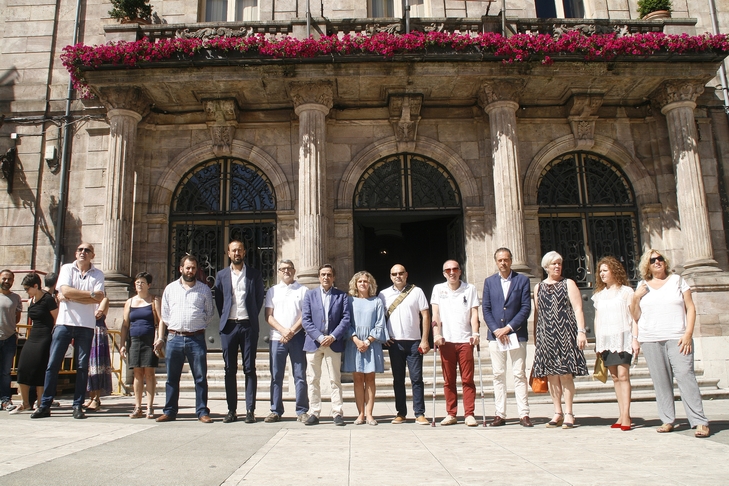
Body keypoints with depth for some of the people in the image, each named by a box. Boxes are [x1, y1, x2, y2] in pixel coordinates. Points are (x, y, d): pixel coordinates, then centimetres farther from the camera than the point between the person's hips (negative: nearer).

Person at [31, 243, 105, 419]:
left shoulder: (98, 274, 6)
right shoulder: (67, 268, 7)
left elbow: (99, 299, -8)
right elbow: (65, 291, -10)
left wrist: (71, 297, -11)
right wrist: (90, 294, -10)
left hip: (86, 325, 0)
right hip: (64, 322, 0)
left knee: (82, 366, 2)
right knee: (53, 364, -1)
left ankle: (78, 406, 8)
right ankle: (45, 405, 6)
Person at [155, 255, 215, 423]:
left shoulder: (204, 289, 7)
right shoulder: (170, 289, 11)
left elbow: (209, 313, 14)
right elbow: (164, 316, 13)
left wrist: (197, 326, 5)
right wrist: (160, 338, 9)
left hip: (196, 339, -1)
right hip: (174, 338, 2)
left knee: (200, 377, 0)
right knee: (172, 377, 9)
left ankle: (202, 412, 7)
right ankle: (169, 412, 20)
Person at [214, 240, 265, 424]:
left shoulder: (254, 274, 6)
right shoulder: (221, 275, 10)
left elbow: (260, 298, 9)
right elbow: (218, 300, 13)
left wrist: (252, 317, 4)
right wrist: (224, 319, 6)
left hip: (248, 326, -1)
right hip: (228, 326, 2)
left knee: (249, 369, 0)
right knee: (230, 369, 4)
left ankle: (250, 410, 5)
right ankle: (232, 410, 11)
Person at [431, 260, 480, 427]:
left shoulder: (469, 289, 6)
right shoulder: (438, 289, 9)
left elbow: (474, 313, 1)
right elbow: (436, 314, 4)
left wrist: (475, 333, -12)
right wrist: (436, 334, -8)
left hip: (465, 340, -1)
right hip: (446, 340, 1)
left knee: (467, 379, 0)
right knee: (448, 380, 6)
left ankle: (469, 414, 5)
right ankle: (451, 414, 13)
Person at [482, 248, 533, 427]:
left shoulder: (522, 280, 3)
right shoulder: (489, 282, 10)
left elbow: (526, 307, -3)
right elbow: (486, 309, 6)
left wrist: (509, 327, -11)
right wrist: (496, 330, -8)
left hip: (516, 334, -2)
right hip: (495, 334, 2)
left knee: (519, 374, 0)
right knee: (498, 375, 4)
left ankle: (523, 414, 5)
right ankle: (500, 414, 9)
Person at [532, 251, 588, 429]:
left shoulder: (568, 284, 5)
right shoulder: (538, 287, 13)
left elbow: (578, 309, -2)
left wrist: (581, 331, -13)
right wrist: (535, 337, 13)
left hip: (565, 334, -3)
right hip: (546, 335, 3)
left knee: (566, 374, -4)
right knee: (551, 376, 4)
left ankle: (569, 414, 4)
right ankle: (558, 413, 12)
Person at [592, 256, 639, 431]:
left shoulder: (626, 291, 3)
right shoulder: (599, 295, 15)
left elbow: (634, 317, -1)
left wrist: (635, 338, -10)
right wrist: (597, 342, 12)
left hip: (622, 337, -4)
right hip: (605, 339, 4)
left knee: (623, 375, -11)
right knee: (615, 377, 4)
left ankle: (626, 415, -10)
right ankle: (622, 415, 6)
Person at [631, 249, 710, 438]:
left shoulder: (677, 280, 10)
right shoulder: (642, 286, 13)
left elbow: (690, 308, 5)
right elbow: (636, 317, 13)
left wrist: (688, 333, -7)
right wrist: (636, 298, -3)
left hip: (677, 338, -2)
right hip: (650, 340, 2)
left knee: (685, 376, -11)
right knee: (660, 380, 0)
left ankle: (700, 422, -8)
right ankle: (667, 420, 6)